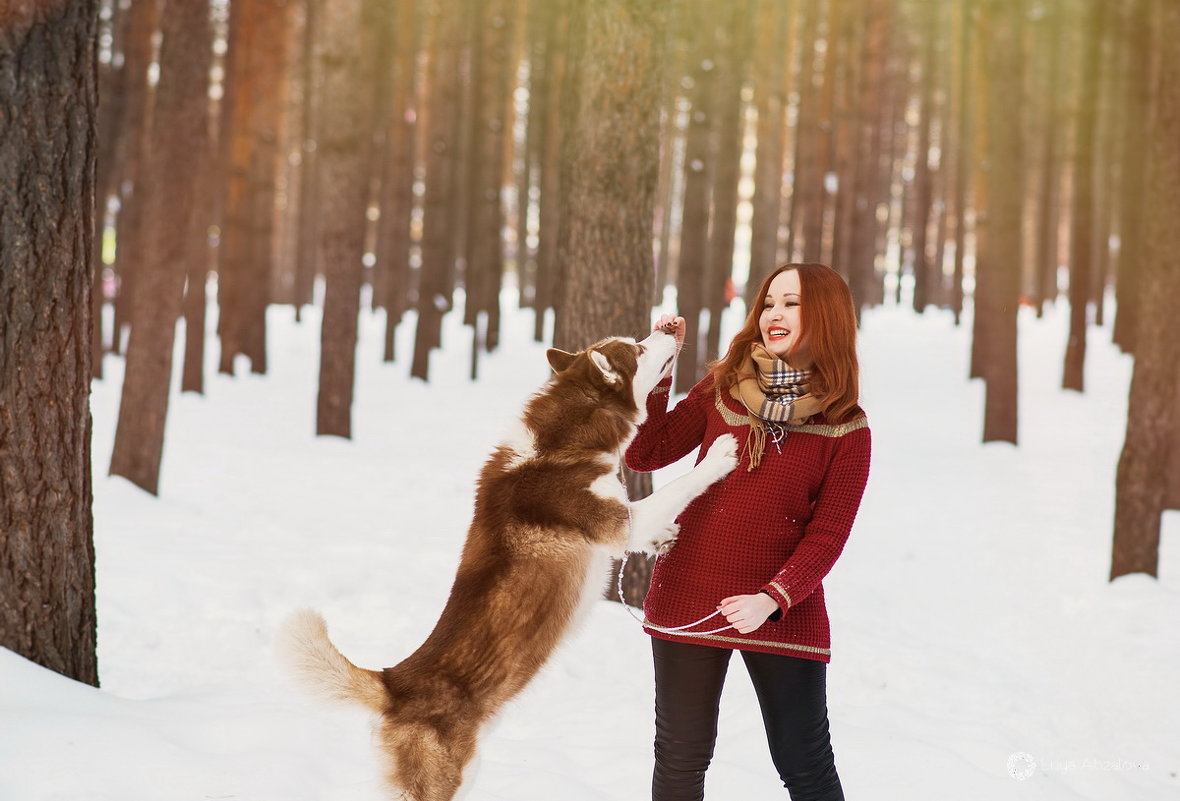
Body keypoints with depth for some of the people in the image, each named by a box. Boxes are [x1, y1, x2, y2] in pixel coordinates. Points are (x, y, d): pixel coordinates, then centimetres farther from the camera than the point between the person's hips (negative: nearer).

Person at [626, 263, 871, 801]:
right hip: (689, 597, 2)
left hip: (784, 610, -2)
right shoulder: (722, 388, 2)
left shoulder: (846, 428, -4)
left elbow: (828, 534, -7)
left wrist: (772, 599, -21)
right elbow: (644, 455, 0)